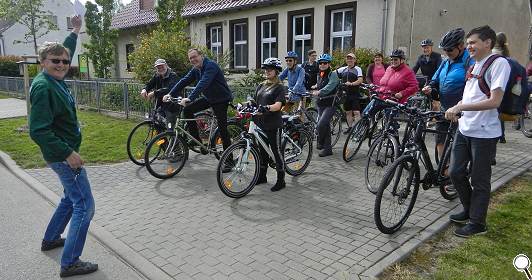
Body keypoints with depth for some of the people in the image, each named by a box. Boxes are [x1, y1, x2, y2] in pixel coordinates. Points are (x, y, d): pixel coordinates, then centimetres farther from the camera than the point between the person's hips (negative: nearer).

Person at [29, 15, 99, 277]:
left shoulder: (56, 80, 6)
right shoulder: (43, 87, -21)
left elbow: (65, 52, 29)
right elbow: (38, 131, -27)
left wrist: (75, 31, 32)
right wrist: (68, 153, -28)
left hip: (65, 151, 10)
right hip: (62, 154, -10)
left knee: (71, 197, 26)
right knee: (84, 205, -7)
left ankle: (50, 239, 42)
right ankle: (70, 263, 1)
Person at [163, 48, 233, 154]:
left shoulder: (210, 66, -23)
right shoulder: (195, 69, 4)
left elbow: (203, 83, -37)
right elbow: (184, 81, -3)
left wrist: (190, 98, -46)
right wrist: (170, 94, -15)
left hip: (221, 99, -8)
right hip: (208, 98, 8)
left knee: (222, 128, -8)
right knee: (187, 110, -3)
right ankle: (196, 139, 5)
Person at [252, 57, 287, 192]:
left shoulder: (279, 87, -6)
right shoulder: (261, 86, 15)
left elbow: (278, 105, -20)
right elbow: (254, 101, 14)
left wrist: (267, 108, -38)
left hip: (273, 124, -7)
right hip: (260, 123, 7)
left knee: (276, 151, -1)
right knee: (262, 150, 16)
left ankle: (281, 180, 10)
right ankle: (262, 176, 29)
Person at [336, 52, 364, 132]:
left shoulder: (357, 69, -2)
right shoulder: (343, 69, 12)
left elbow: (360, 80, -15)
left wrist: (351, 84, -30)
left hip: (355, 94, -5)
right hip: (346, 94, 5)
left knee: (356, 112, -10)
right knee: (348, 112, 12)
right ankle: (350, 127, 24)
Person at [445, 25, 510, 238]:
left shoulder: (499, 63, -11)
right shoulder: (474, 65, 14)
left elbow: (494, 101, -21)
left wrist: (460, 107, -24)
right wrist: (454, 110, 7)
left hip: (484, 133, -8)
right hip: (464, 129, 8)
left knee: (479, 180, 3)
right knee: (455, 172, 12)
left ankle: (477, 223, 18)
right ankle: (469, 210, 32)